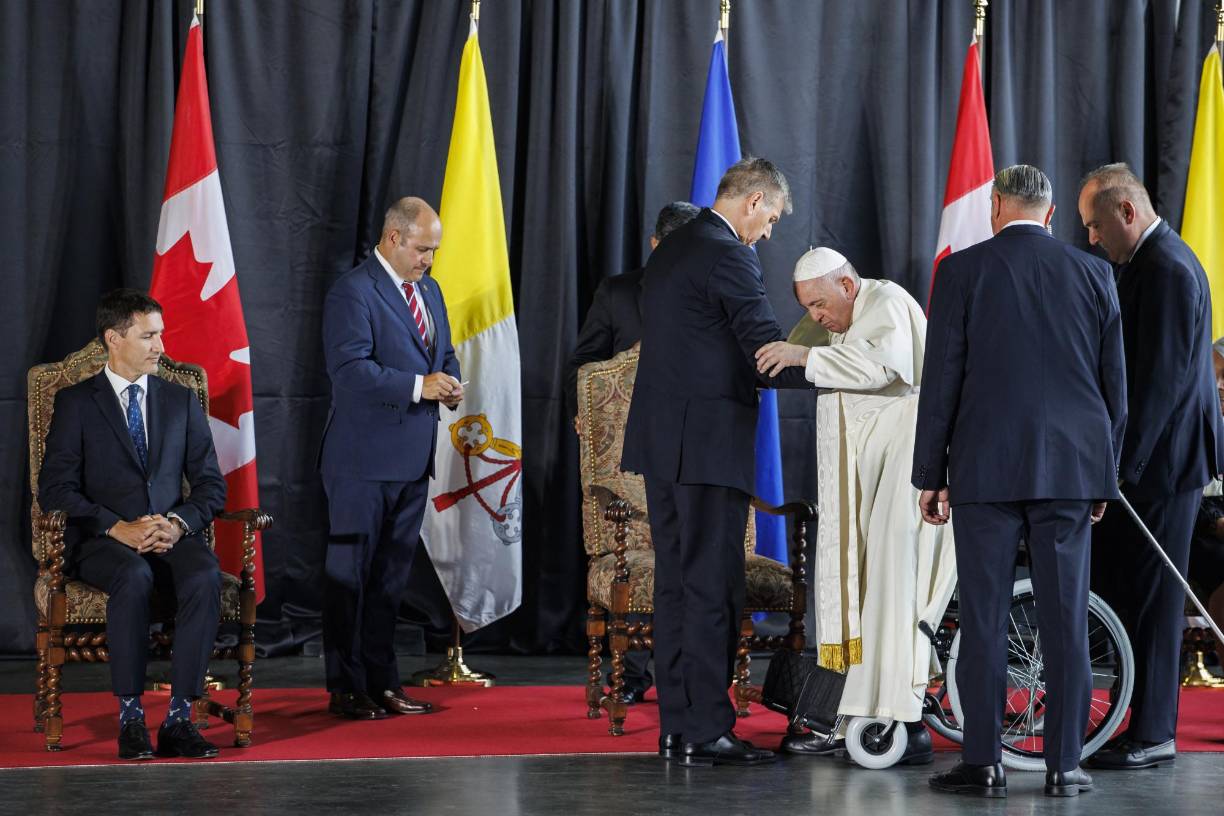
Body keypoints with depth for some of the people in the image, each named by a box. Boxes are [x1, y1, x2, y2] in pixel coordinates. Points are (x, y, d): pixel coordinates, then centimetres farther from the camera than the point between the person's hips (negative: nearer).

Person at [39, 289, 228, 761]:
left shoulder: (181, 401, 16)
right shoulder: (76, 402, 6)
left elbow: (210, 484, 12)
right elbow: (55, 490, -3)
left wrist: (179, 523, -10)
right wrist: (118, 528, -17)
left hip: (172, 537, 3)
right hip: (101, 540, -3)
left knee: (205, 577, -33)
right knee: (134, 577, -38)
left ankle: (179, 718, -31)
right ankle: (130, 717, -29)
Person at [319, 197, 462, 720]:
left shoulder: (429, 290, 15)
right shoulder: (352, 293, -12)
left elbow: (445, 352, 25)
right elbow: (350, 370, -21)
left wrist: (450, 383, 2)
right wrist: (418, 386, -25)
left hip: (413, 460, 8)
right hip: (364, 461, -8)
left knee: (391, 576, 13)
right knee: (350, 573, -1)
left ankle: (382, 681, 20)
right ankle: (346, 690, 4)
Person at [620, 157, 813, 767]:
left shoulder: (670, 251, 17)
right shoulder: (728, 258, -12)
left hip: (661, 441, 9)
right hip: (708, 443, -9)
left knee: (676, 582, 11)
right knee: (712, 587, -6)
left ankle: (676, 727, 14)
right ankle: (707, 732, -4)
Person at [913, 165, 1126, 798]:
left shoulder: (963, 270, -2)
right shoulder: (1093, 274, 6)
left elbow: (940, 380, -3)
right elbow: (1114, 385, 9)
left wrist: (930, 474, 3)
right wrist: (1105, 475, 18)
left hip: (985, 467, -2)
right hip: (1072, 468, 2)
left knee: (983, 618, 2)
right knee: (1065, 618, 4)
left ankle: (982, 764, 2)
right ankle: (1063, 765, 6)